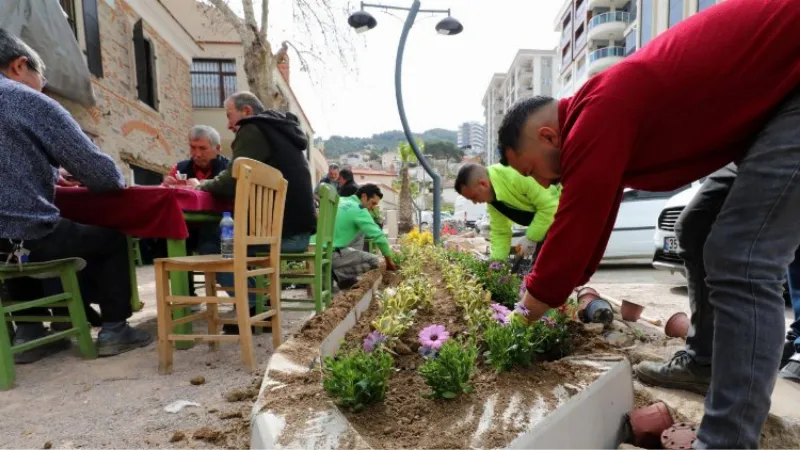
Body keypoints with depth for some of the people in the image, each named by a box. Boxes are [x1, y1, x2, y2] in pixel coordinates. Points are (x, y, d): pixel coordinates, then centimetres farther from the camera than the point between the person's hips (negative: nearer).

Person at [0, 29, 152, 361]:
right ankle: (114, 330, 14)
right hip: (29, 237, -7)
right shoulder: (32, 102, -7)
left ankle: (28, 332, 34)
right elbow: (100, 171, -10)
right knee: (113, 239, 16)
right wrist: (117, 181, 11)